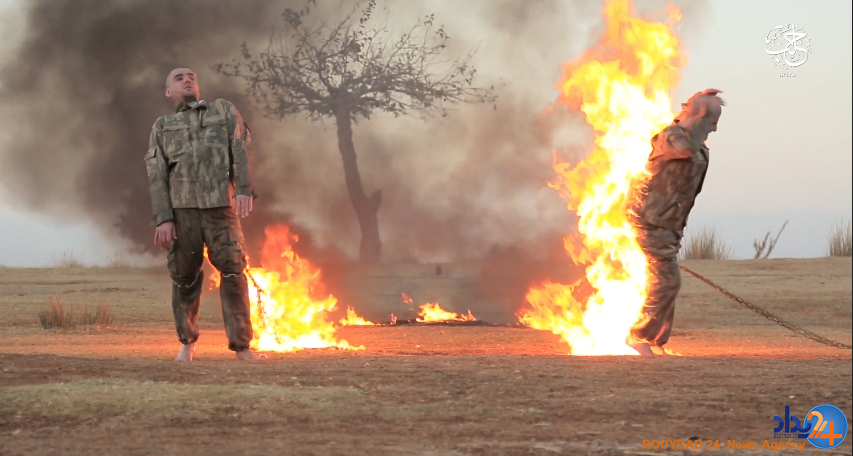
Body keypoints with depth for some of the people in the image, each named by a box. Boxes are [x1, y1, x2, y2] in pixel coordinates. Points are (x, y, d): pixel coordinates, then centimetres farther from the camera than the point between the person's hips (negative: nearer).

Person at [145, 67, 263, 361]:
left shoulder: (223, 111, 18)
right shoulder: (162, 127, 18)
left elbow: (242, 150, 5)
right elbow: (156, 175, 9)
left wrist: (245, 188, -12)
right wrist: (163, 218, -4)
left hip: (221, 207, -1)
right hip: (181, 210, 1)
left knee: (234, 273, -9)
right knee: (184, 278, 2)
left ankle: (241, 345, -6)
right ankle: (187, 343, 17)